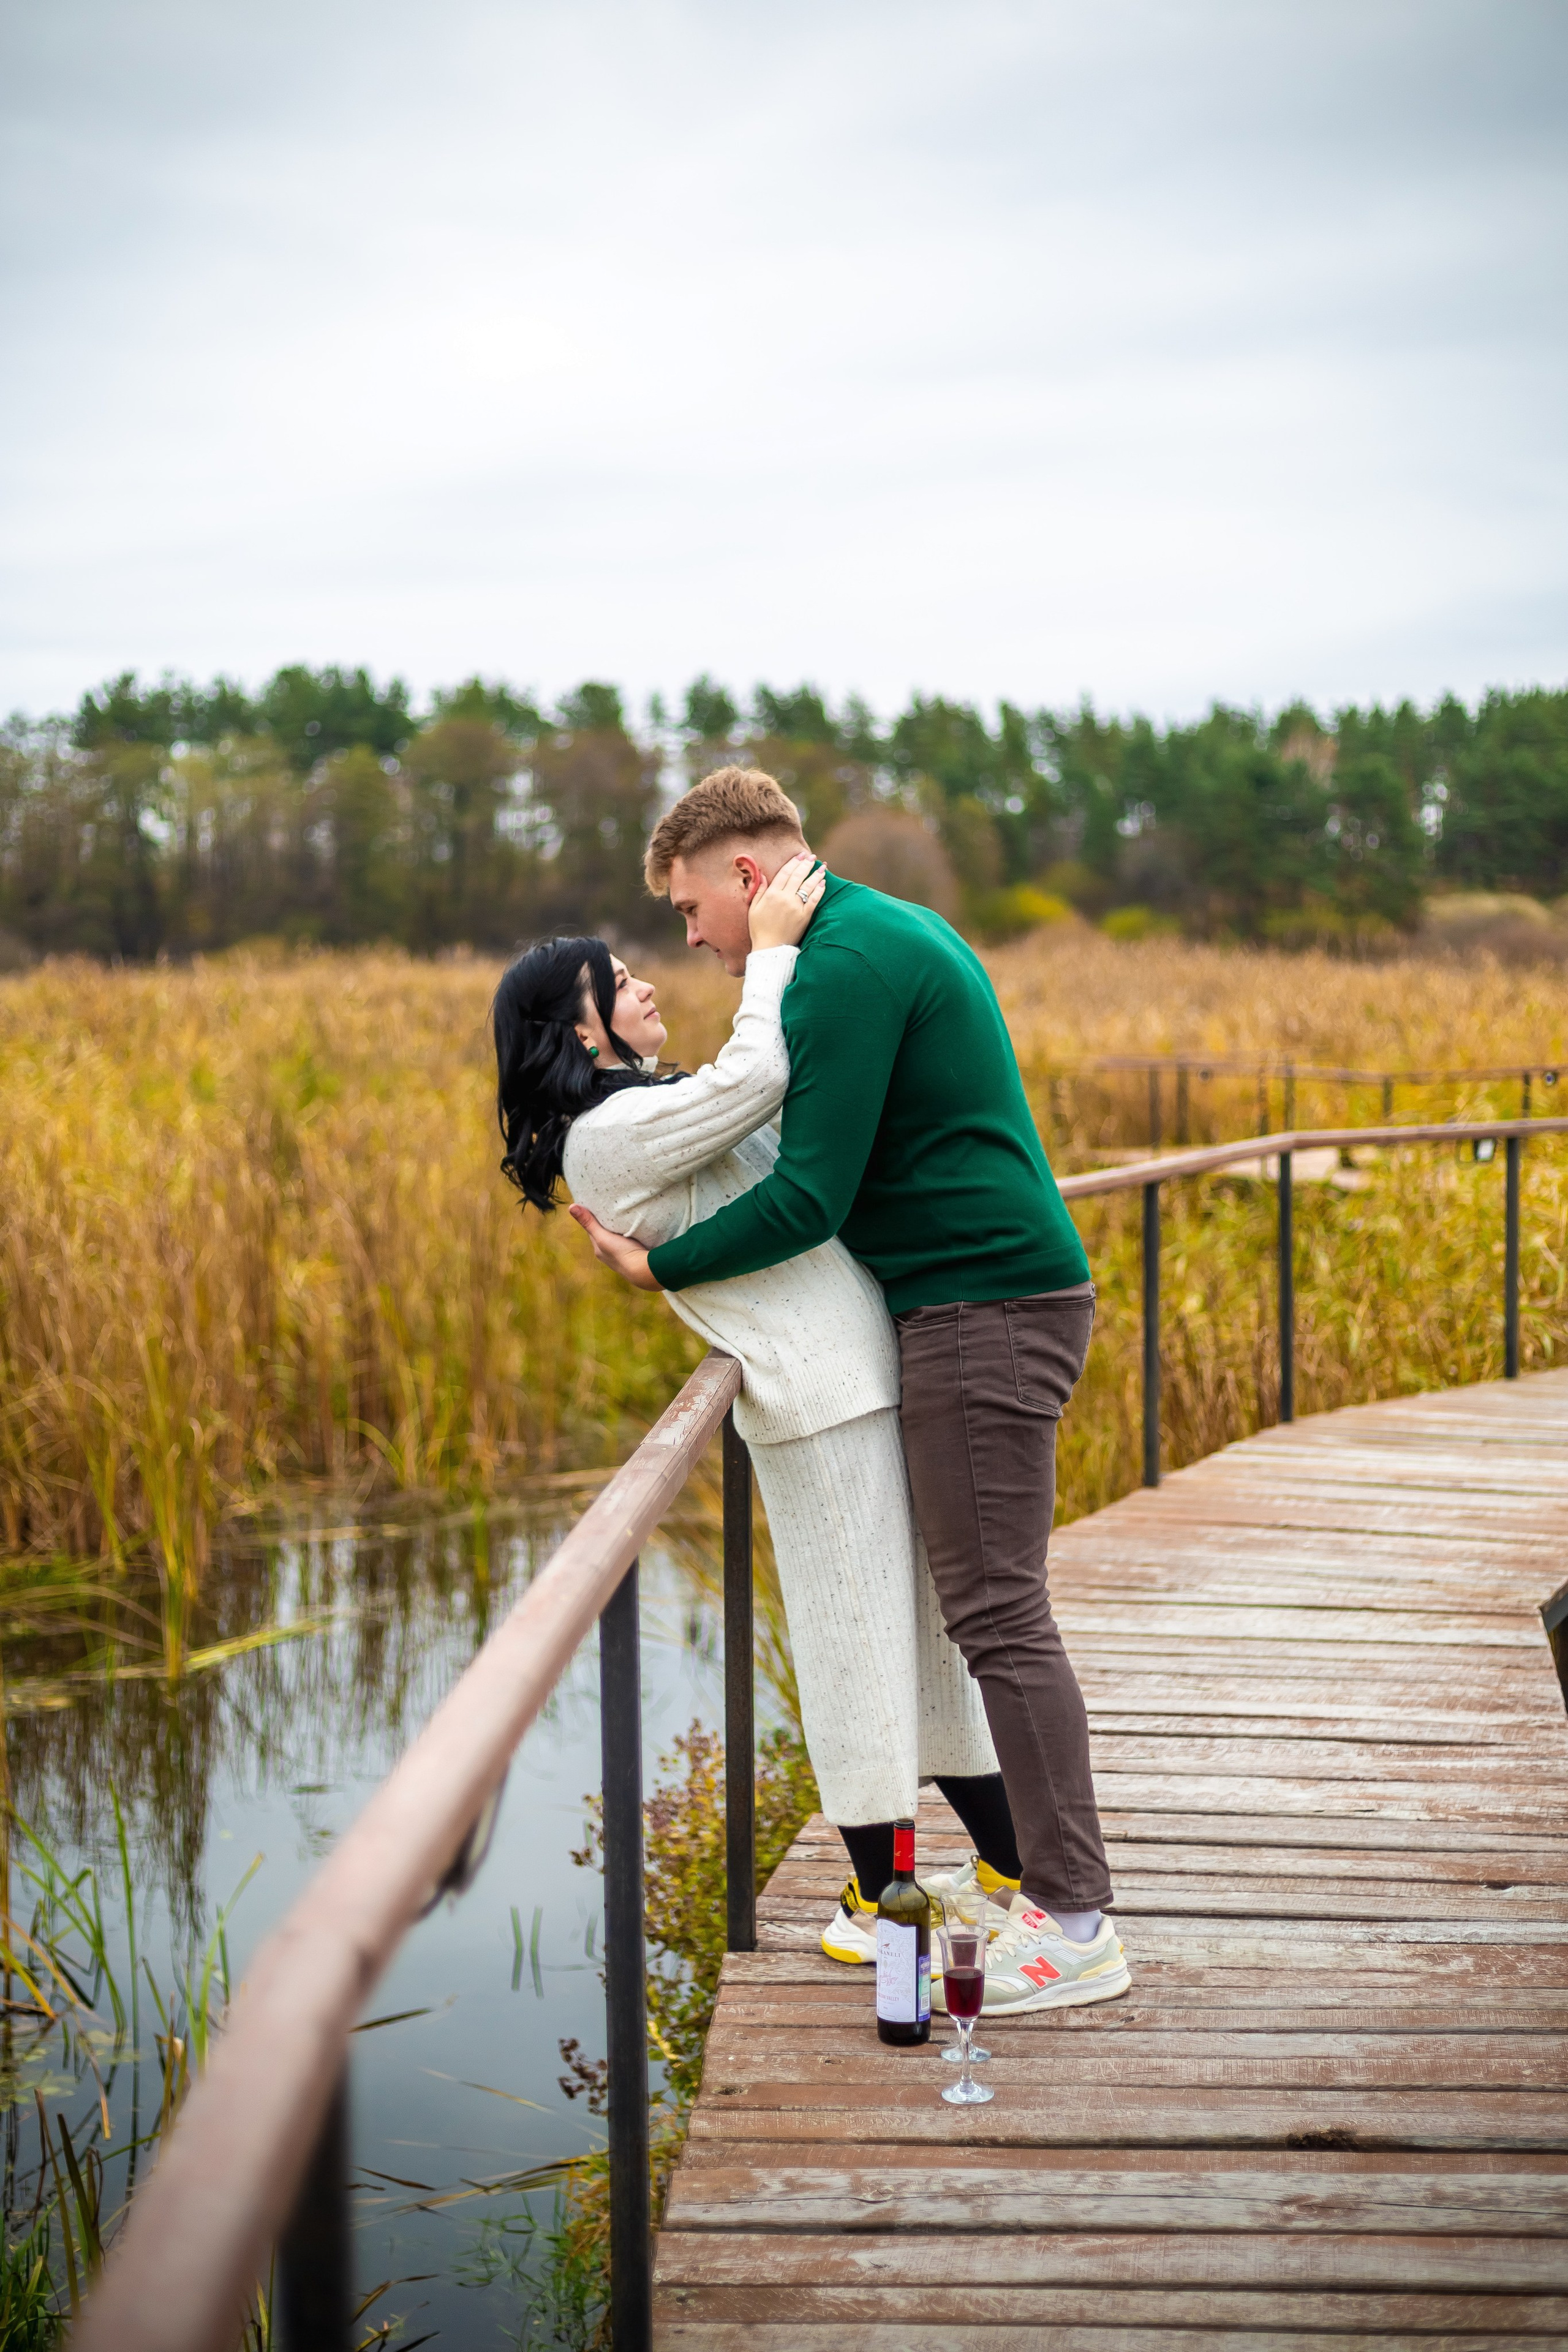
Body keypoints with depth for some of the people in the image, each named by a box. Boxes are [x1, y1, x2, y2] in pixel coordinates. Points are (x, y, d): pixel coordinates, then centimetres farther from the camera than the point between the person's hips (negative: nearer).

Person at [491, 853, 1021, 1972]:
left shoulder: (656, 1103, 20)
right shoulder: (605, 1136, -12)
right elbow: (754, 1080, -23)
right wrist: (771, 947, -13)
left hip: (876, 1368, 10)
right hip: (818, 1394, -10)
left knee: (932, 1616, 14)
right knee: (856, 1632, -1)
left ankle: (1015, 1862, 23)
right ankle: (878, 1892, 12)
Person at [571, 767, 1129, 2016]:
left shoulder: (844, 965, -14)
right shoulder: (900, 931, 19)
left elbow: (811, 1197, -18)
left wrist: (663, 1267, -8)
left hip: (984, 1312, -11)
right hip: (1000, 1300, 11)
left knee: (997, 1610, -8)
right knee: (991, 1602, 14)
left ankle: (1076, 1924, -4)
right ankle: (1028, 1868, 19)